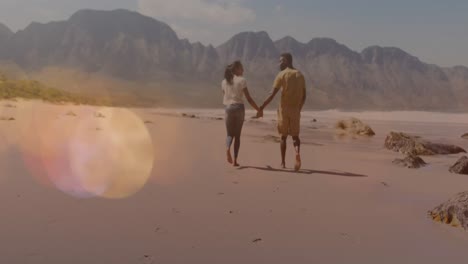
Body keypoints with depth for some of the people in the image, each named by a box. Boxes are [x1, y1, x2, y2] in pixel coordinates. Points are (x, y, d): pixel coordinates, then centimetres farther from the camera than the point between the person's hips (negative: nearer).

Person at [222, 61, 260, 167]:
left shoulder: (224, 82, 8)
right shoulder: (241, 80, -4)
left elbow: (226, 95, 13)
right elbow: (248, 99, -7)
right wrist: (259, 109, 0)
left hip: (229, 108, 2)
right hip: (239, 108, -2)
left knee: (230, 134, 11)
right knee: (237, 135, 8)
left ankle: (227, 149, -21)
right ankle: (235, 160, 6)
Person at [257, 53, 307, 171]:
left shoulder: (282, 74, -5)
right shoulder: (300, 75, 9)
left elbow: (272, 94, -14)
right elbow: (304, 96, 11)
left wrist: (261, 108, -12)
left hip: (284, 109, -3)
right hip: (296, 109, 3)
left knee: (283, 136, 10)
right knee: (295, 135, 10)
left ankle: (283, 162, 14)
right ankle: (297, 152, -20)